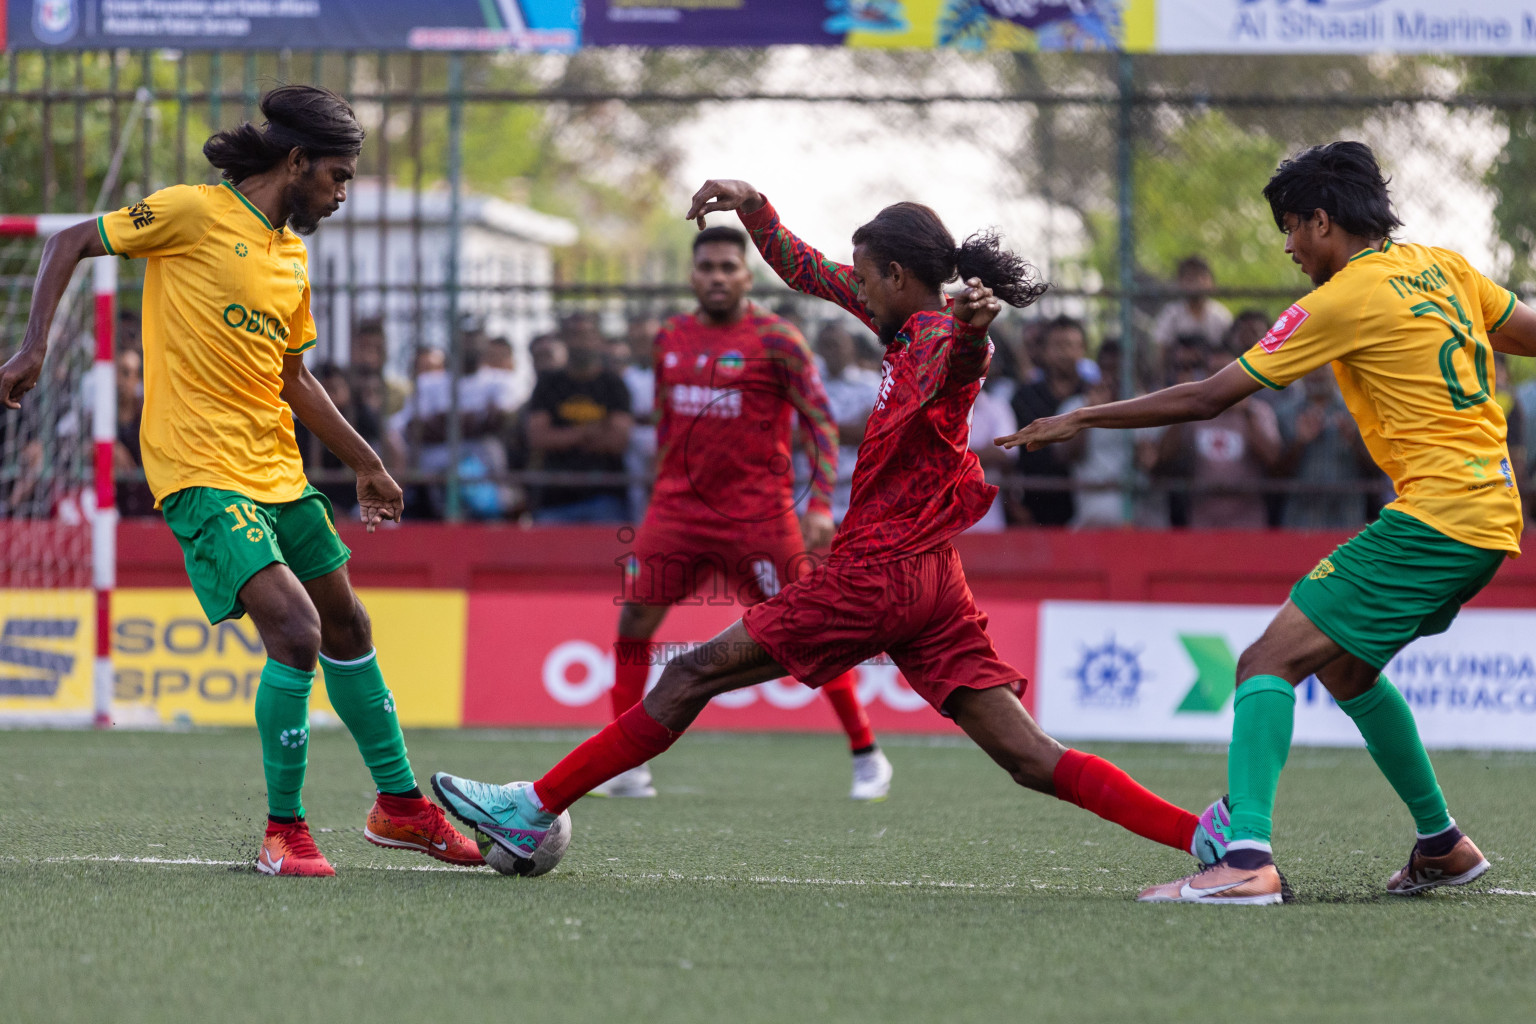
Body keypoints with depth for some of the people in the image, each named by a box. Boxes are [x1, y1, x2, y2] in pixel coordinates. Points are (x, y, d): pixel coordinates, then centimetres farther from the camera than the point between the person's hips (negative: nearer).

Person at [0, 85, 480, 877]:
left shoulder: (292, 255, 14)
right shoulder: (194, 215, -8)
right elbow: (72, 243, -3)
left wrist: (364, 463, 25)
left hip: (278, 472, 9)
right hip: (204, 475, -8)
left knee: (347, 627, 16)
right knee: (296, 631, -19)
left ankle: (400, 805, 32)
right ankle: (283, 832, -7)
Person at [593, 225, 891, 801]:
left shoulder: (775, 339, -6)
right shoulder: (670, 339, 10)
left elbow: (821, 422, -7)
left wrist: (821, 505, -16)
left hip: (756, 511, -5)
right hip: (679, 507, 5)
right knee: (635, 614, -4)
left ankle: (867, 756, 8)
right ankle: (626, 768, 4)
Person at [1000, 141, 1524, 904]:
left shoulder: (1345, 300, -8)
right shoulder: (1442, 267, 12)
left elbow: (1209, 397, -6)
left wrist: (1082, 419, 1)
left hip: (1433, 515, -9)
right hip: (1493, 517, 9)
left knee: (1268, 662, -12)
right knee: (1343, 665, 25)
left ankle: (1246, 857, -28)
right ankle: (1442, 844, 32)